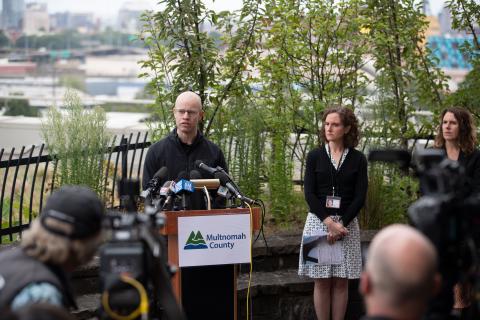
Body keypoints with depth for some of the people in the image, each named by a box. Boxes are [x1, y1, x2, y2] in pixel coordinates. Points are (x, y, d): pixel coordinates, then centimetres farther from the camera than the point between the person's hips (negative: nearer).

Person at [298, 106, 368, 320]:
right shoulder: (315, 156, 3)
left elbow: (360, 196, -1)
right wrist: (329, 222, -14)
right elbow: (309, 193, -3)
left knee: (341, 282, 3)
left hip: (347, 223, 0)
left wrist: (341, 224, -12)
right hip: (318, 221, 0)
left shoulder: (358, 159, 3)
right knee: (321, 282, 2)